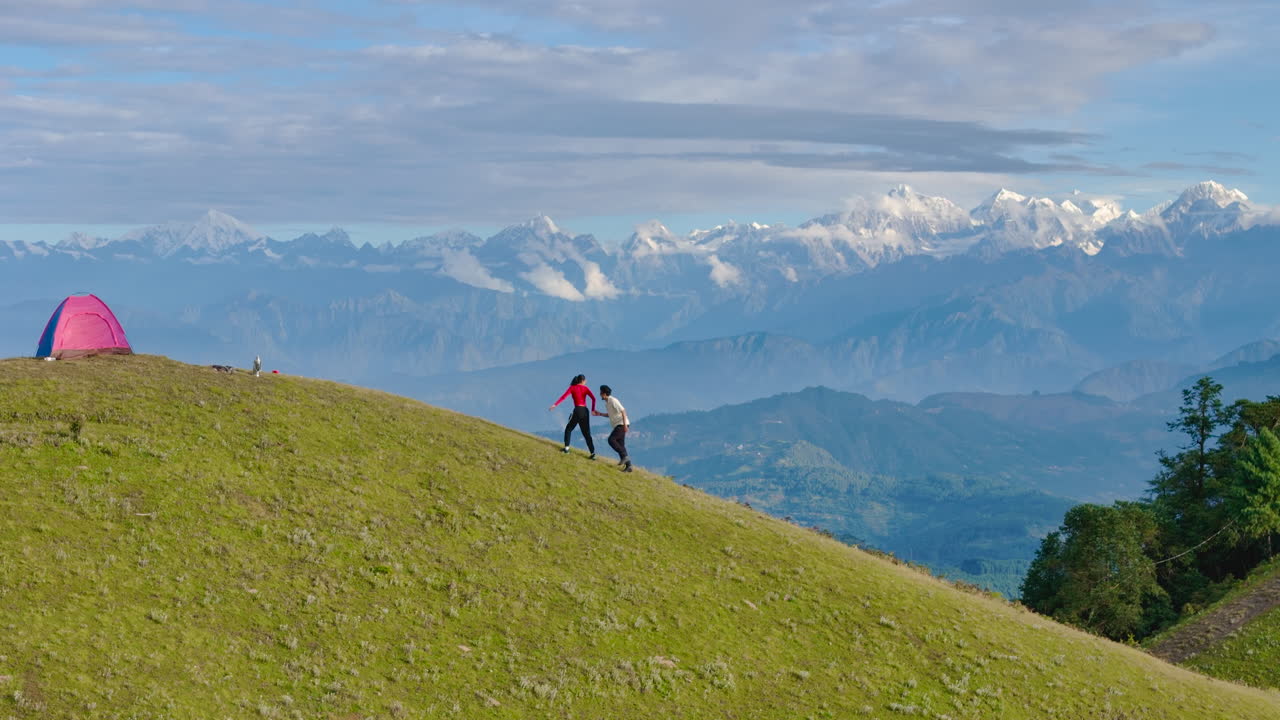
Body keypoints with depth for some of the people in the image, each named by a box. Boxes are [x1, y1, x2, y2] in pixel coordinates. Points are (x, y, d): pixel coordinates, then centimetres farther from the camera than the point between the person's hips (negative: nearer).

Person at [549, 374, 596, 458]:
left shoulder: (572, 388, 3)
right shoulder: (586, 388, 10)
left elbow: (564, 397, -9)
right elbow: (593, 398, -4)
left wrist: (555, 404, -13)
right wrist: (593, 410, 1)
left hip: (577, 410, -3)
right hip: (585, 411, 3)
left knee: (568, 429, 17)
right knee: (587, 433, 9)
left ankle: (566, 448, 5)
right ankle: (593, 453, 1)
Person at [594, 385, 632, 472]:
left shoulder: (613, 401, -13)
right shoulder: (607, 403, 16)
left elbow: (623, 411, -19)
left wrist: (625, 424, -25)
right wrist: (600, 414, 17)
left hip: (621, 424, -10)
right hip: (617, 425, 10)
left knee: (611, 440, -19)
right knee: (620, 445, 5)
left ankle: (624, 456, -16)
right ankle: (628, 466, 4)